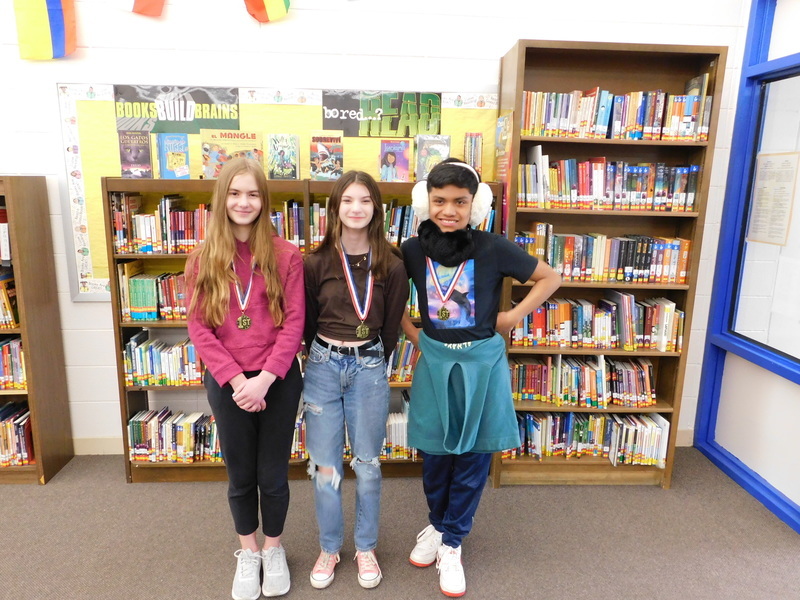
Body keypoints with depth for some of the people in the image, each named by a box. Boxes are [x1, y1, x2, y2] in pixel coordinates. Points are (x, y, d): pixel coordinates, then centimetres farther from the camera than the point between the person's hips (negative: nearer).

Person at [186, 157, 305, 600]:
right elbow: (198, 327, -4)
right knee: (240, 475, 17)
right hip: (226, 383, 1)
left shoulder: (285, 255, -5)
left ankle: (273, 549, 38)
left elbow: (294, 323, -8)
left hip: (278, 381, -1)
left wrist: (264, 378, -17)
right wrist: (236, 379, -13)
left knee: (273, 474, 12)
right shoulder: (203, 257, 0)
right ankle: (247, 552, 40)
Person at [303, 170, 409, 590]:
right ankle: (329, 548, 31)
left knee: (367, 465, 11)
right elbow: (307, 321, 7)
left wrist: (372, 362, 11)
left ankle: (366, 548, 33)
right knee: (325, 467, 9)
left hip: (369, 369, 0)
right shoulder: (317, 262, -4)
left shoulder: (392, 266, -5)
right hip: (323, 366, 1)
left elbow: (391, 326, 5)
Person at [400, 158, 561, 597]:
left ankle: (451, 543, 30)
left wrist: (514, 317, -8)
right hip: (434, 360, 2)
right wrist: (410, 332, 2)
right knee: (434, 452, 15)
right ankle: (436, 525, 42)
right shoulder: (413, 249, -6)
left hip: (481, 362, -1)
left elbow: (550, 278, -2)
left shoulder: (494, 248, -12)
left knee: (474, 456, 10)